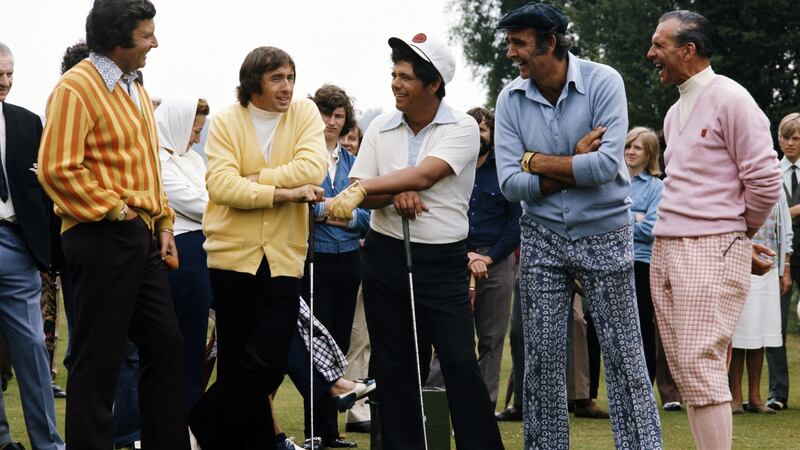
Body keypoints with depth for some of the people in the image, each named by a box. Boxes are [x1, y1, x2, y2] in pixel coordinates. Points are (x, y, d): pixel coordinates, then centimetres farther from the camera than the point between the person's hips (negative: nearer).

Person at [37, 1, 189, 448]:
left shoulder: (135, 89, 16)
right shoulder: (76, 88, -12)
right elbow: (58, 169, -20)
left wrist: (163, 222, 14)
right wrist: (114, 210, -15)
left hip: (143, 239, 9)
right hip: (103, 239, -9)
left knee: (166, 345, 12)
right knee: (98, 360, -2)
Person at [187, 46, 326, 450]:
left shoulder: (304, 113, 3)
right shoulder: (226, 121, -1)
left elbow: (313, 169, -13)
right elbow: (221, 186, -15)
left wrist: (251, 179, -15)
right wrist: (284, 192, -19)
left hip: (283, 257, 1)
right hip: (233, 254, -1)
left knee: (266, 365, -5)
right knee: (237, 363, 4)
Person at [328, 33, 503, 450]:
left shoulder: (462, 128, -7)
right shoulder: (381, 128, 6)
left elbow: (424, 175, -23)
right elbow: (358, 191, 1)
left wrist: (363, 188, -29)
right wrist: (395, 196, -19)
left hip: (443, 262, -4)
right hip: (385, 256, 4)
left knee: (461, 365, -9)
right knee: (394, 366, 7)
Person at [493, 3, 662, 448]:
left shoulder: (603, 82, -12)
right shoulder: (511, 100, -3)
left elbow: (607, 165, -22)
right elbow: (511, 184, -9)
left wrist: (538, 162, -12)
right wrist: (577, 166, -16)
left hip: (605, 233, -3)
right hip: (543, 239, 3)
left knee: (624, 354, 0)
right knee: (542, 359, 6)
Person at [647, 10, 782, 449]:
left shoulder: (730, 99, -7)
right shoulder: (675, 112, 17)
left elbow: (765, 181, -9)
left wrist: (739, 236, 5)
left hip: (711, 251, -8)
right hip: (664, 250, 8)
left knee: (700, 365, -14)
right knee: (684, 369, 5)